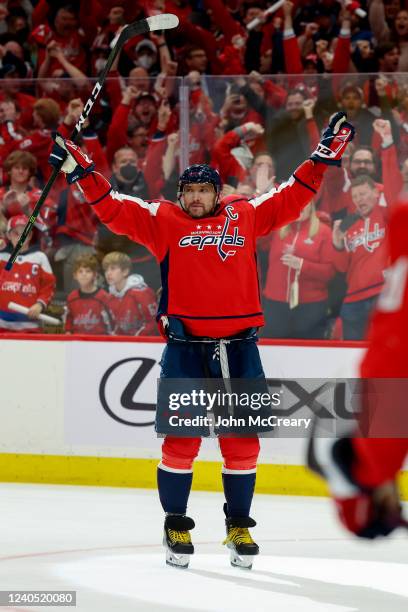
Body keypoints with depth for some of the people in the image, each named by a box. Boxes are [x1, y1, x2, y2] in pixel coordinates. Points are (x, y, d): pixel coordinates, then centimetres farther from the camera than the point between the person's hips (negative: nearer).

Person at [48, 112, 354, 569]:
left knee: (242, 439, 4)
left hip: (238, 345, 2)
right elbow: (114, 208, 3)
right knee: (182, 436, -4)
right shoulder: (163, 221, 7)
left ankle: (238, 526, 16)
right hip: (186, 344, -2)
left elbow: (290, 198, 17)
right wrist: (80, 169, -4)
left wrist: (324, 155, 15)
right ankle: (176, 526, 7)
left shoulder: (246, 215, 12)